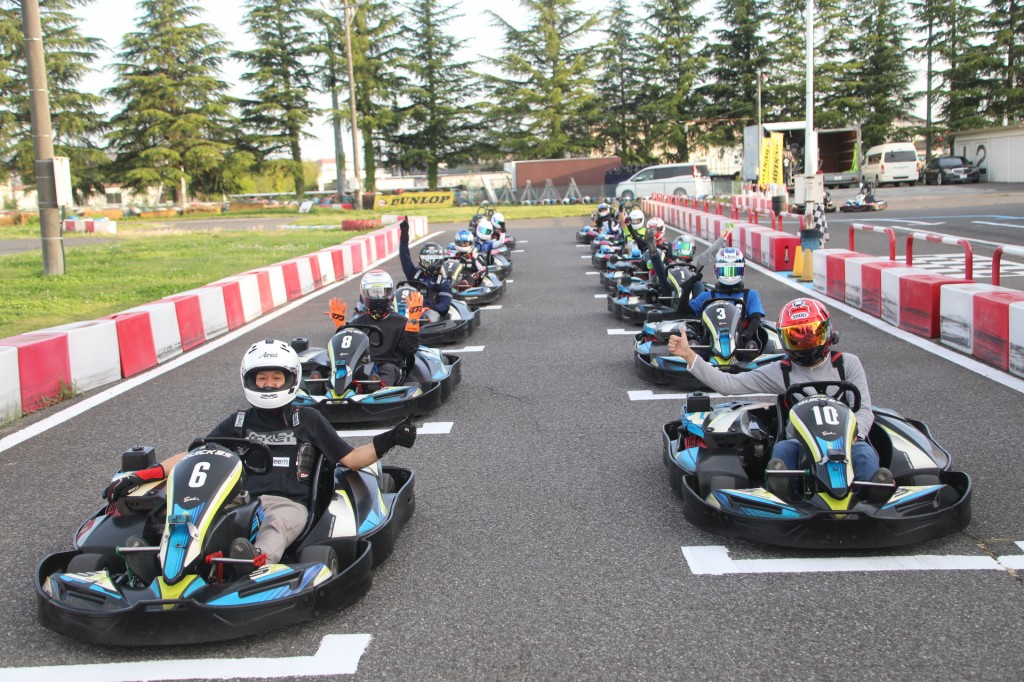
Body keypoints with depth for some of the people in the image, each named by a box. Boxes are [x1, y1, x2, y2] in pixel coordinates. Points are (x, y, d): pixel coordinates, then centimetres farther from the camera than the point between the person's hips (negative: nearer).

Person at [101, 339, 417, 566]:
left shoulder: (306, 419, 19)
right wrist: (141, 476, 10)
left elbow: (350, 459, 16)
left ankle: (256, 562, -69)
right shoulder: (239, 422, 24)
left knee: (276, 526, -39)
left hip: (288, 503, -2)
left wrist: (386, 441, 0)